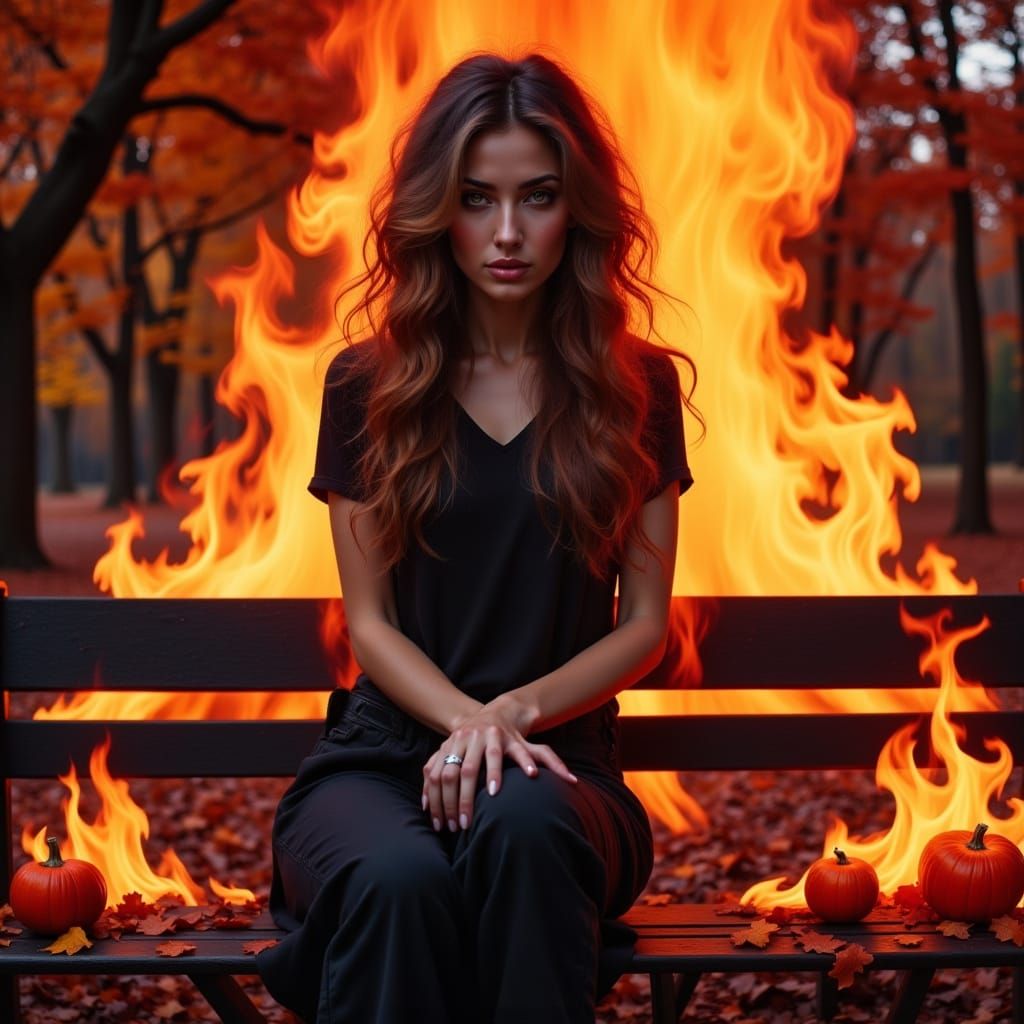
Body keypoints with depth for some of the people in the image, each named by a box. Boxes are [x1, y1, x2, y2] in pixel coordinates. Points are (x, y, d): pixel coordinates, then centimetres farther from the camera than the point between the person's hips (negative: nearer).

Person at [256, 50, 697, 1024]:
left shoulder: (637, 388, 9)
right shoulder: (368, 387, 8)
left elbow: (644, 623, 7)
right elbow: (371, 623, 6)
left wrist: (517, 711, -10)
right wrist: (469, 723, -14)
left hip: (561, 763, 0)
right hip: (385, 750, 0)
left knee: (523, 827, -38)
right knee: (401, 877, -37)